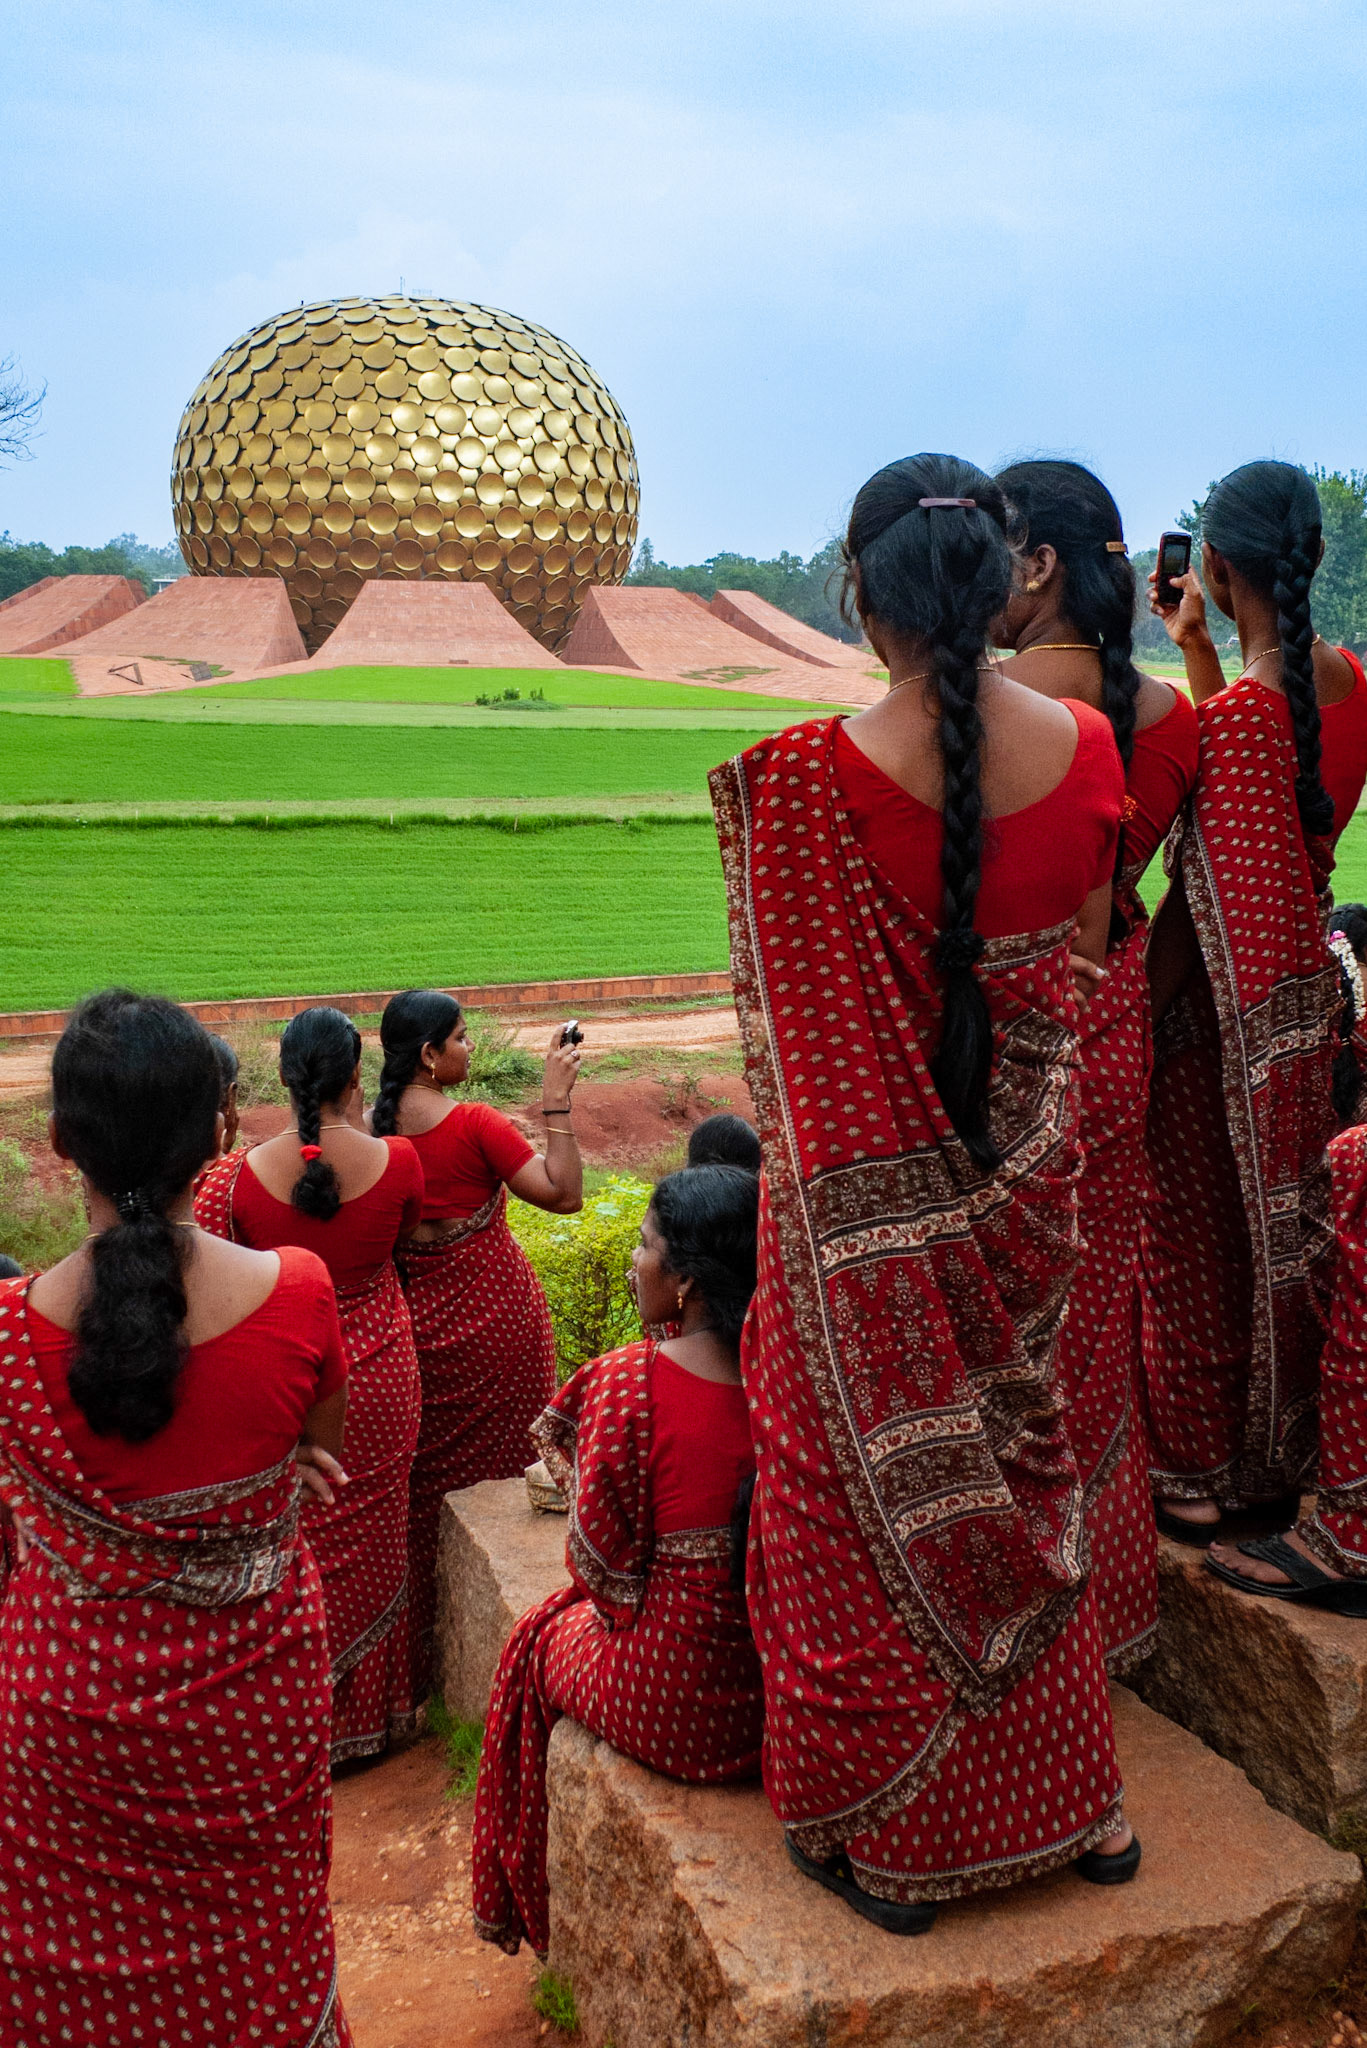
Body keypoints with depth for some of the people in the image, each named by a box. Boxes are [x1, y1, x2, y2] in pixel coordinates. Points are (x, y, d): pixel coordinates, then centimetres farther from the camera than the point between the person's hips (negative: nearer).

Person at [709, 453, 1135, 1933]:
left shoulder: (805, 780, -19)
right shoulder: (1083, 747, -7)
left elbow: (790, 1015, -11)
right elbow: (1084, 947, 6)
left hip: (870, 1188, -4)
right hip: (1025, 1161, 4)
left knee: (873, 1484, 11)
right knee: (1016, 1455, 21)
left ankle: (888, 1837, 25)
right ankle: (1060, 1801, 37)